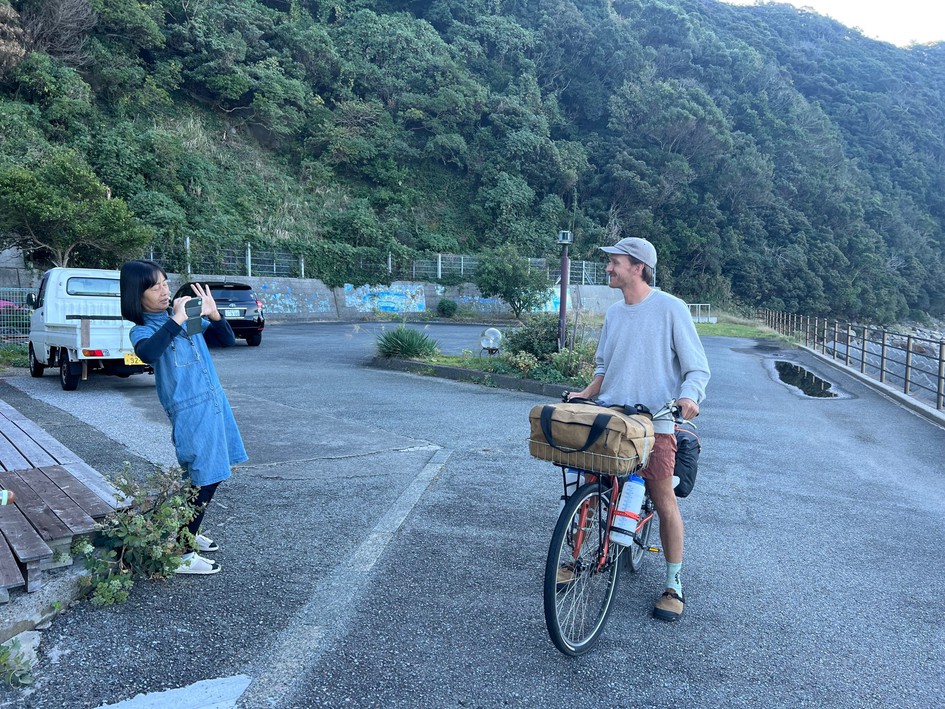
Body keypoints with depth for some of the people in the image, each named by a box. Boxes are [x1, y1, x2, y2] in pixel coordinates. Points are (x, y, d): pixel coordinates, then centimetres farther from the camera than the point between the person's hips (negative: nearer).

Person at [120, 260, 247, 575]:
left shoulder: (189, 317, 9)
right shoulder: (142, 330, -7)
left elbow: (227, 340, 11)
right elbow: (148, 352, -32)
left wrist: (213, 314, -5)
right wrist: (176, 321, -27)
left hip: (215, 404, 7)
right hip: (190, 410, -7)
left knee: (210, 476, 15)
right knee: (204, 481, -7)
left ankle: (190, 534, 34)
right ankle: (181, 555, 3)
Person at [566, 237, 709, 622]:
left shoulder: (670, 308, -6)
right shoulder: (614, 313, 13)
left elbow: (698, 368, -7)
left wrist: (688, 396, -27)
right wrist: (584, 394, 3)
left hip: (654, 421, -5)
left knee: (663, 501, 0)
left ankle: (673, 584, 16)